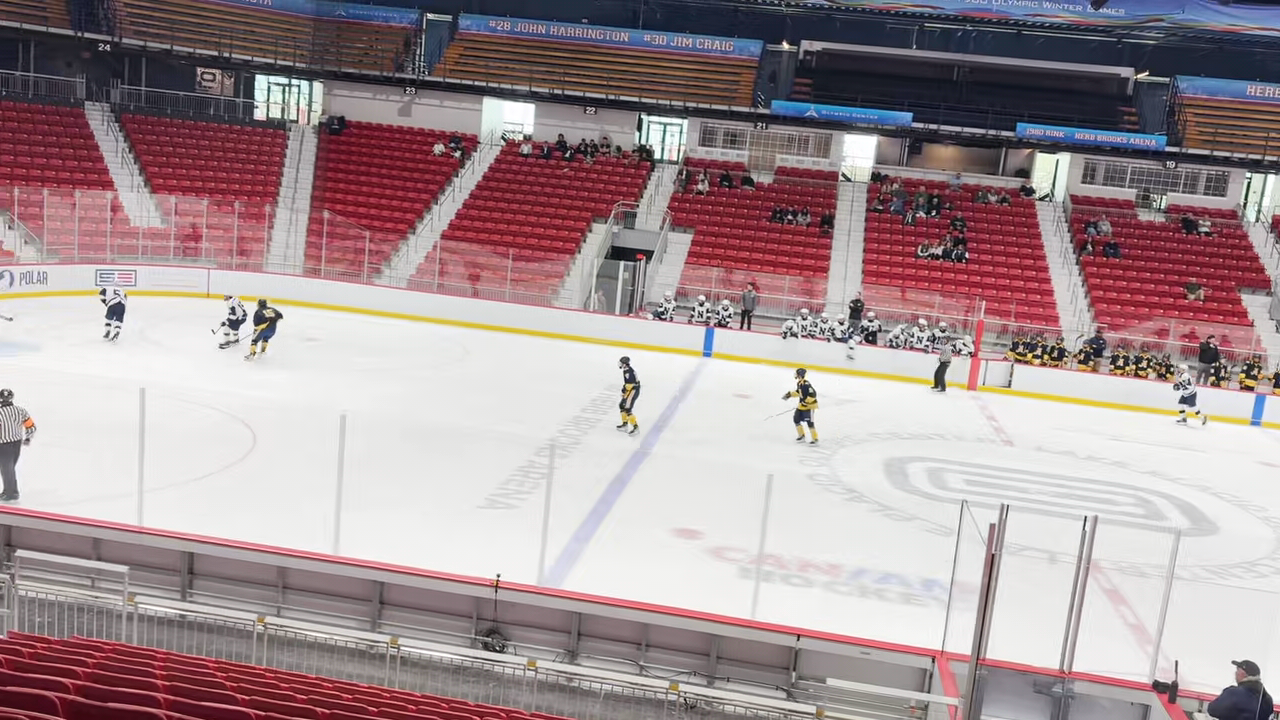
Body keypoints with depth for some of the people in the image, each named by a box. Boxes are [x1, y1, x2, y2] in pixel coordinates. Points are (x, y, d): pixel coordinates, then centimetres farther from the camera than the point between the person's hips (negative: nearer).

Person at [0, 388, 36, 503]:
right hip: (17, 443, 6)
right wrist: (27, 438, 20)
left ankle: (12, 495, 15)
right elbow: (31, 427, 4)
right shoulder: (20, 410, -3)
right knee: (10, 468, 21)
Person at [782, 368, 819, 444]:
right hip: (802, 405, 10)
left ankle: (815, 439, -2)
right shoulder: (799, 383, 4)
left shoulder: (806, 384, -26)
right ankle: (801, 436, 24)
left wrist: (806, 402, -28)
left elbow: (813, 394, -31)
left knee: (809, 422, -11)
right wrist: (789, 394, 15)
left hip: (809, 405, -10)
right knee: (796, 419, 11)